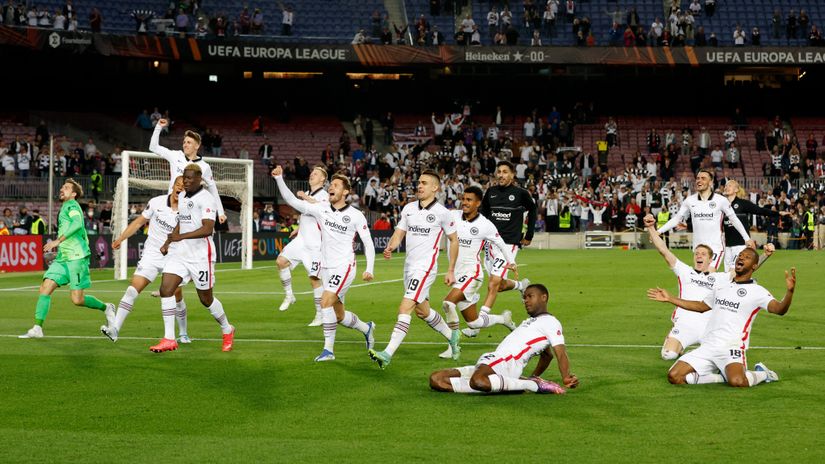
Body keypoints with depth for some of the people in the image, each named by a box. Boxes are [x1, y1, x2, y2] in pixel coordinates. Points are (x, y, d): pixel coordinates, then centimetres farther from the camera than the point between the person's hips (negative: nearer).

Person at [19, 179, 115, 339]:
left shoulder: (71, 205, -5)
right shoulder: (64, 208, 23)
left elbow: (77, 224, -26)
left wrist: (58, 241, -29)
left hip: (76, 257, -9)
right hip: (62, 258, 9)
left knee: (77, 300, -9)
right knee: (45, 287, -7)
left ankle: (106, 308, 16)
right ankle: (37, 328, -9)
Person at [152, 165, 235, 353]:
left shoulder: (206, 198, -13)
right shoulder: (181, 196, 13)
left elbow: (207, 229, -24)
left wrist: (180, 237, -30)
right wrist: (168, 242, 24)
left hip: (200, 254, -7)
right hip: (179, 252, 7)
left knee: (206, 299, 5)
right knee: (165, 289, -11)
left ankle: (227, 331, 31)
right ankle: (169, 339, -9)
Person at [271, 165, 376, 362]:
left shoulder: (356, 215, -7)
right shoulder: (321, 209, 1)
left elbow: (368, 243, -1)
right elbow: (292, 201, -5)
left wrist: (369, 269, -10)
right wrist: (279, 179, -16)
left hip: (344, 266, -5)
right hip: (326, 267, 5)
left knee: (326, 301, -22)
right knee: (339, 315, 11)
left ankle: (328, 349, -15)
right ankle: (367, 328, 40)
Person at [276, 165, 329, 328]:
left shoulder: (324, 195, -8)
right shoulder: (307, 194, 17)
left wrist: (306, 197, -31)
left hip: (315, 244, -7)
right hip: (301, 240, 7)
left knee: (314, 278, -6)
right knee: (281, 260, -13)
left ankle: (320, 315, 4)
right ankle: (289, 295, 3)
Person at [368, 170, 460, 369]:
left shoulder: (441, 212, -7)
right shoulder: (408, 208, 8)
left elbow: (454, 240, 2)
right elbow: (399, 233, 8)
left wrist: (451, 271, 2)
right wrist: (390, 247, -15)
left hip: (425, 266, -7)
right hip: (409, 265, 7)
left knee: (405, 308, -17)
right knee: (422, 310, 19)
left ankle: (388, 354, -21)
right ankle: (451, 335, 42)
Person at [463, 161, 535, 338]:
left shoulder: (520, 193, -4)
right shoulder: (491, 192, 6)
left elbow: (532, 210, 12)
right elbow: (483, 213, 19)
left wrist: (529, 235, 11)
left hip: (510, 243, -5)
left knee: (494, 283, -14)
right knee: (499, 285, 10)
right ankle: (521, 285, 44)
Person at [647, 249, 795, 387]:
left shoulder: (757, 291, 0)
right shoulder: (720, 285, 19)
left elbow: (779, 309, -15)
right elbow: (701, 307, 33)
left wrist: (789, 291, -35)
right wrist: (669, 299, 32)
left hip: (732, 347, -6)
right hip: (707, 347, 6)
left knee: (737, 381, -35)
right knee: (674, 376, -12)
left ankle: (762, 374, 1)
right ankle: (722, 377, 2)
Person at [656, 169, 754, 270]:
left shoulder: (721, 200, -4)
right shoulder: (689, 200, 4)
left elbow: (734, 220, 5)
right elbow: (677, 219, 10)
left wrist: (747, 239, 6)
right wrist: (658, 231, 3)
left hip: (716, 247, -4)